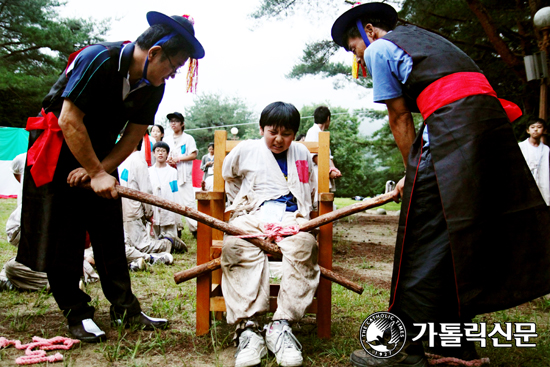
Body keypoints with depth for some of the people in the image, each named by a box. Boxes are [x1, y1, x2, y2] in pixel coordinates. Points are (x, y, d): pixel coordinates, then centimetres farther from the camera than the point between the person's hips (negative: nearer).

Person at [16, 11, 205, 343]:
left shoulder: (153, 86, -7)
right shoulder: (99, 60, -26)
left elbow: (133, 137, -4)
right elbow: (69, 121, -27)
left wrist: (99, 168, -17)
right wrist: (97, 173, -24)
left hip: (99, 153, 6)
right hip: (58, 149, -6)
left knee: (111, 233, 3)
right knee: (62, 234, -3)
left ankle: (125, 309, 9)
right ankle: (76, 313, 8)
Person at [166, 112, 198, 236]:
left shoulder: (188, 138, 2)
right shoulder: (169, 140, 18)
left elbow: (194, 155, -6)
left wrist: (178, 159, -11)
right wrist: (168, 160, -1)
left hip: (184, 175, -5)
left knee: (188, 202, -11)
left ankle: (194, 228, -7)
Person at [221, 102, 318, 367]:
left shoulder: (302, 153, 22)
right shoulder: (245, 150, 16)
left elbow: (310, 186, 35)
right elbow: (228, 175, 30)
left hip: (291, 216, 1)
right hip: (252, 215, -1)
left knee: (304, 243, -36)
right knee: (236, 245, -36)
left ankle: (281, 325, -36)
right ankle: (248, 327, -40)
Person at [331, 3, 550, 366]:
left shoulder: (378, 49, 8)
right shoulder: (422, 37, 32)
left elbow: (399, 119, 5)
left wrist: (414, 171, 13)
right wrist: (415, 172, 23)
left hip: (452, 123, -8)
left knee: (427, 234, -6)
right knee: (465, 232, 12)